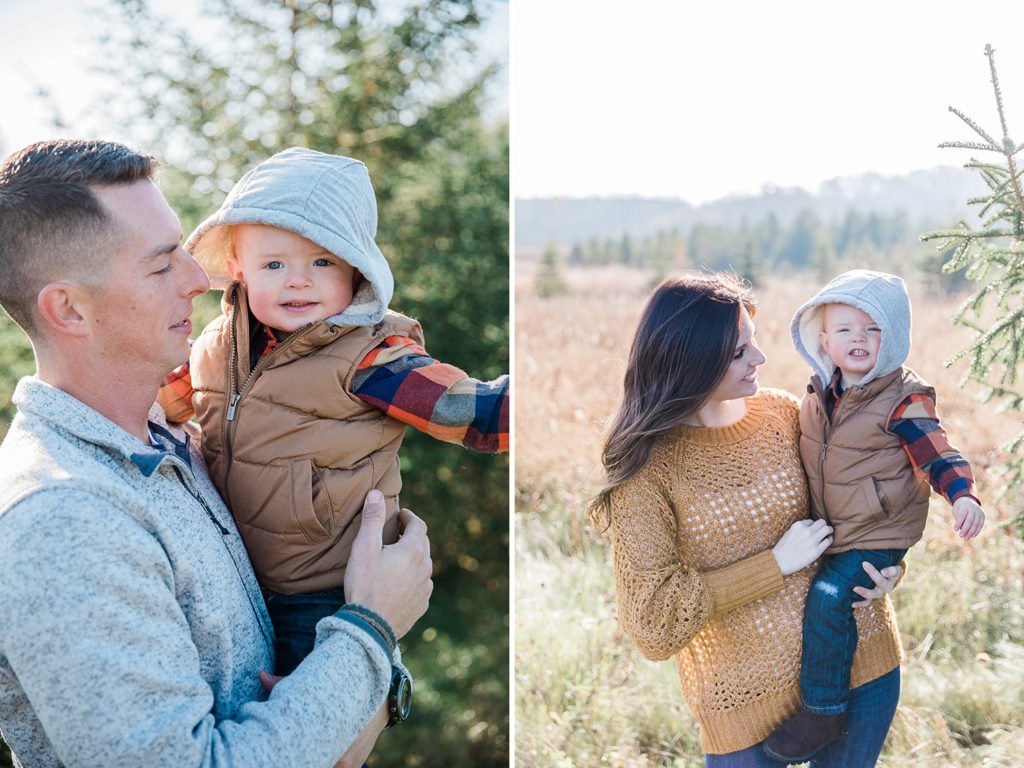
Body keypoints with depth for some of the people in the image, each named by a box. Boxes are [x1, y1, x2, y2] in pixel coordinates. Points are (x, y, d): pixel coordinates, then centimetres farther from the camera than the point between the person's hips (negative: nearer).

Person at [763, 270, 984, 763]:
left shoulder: (905, 400, -17)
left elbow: (938, 456, -18)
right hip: (827, 526, 8)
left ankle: (823, 709, -7)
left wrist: (963, 496, -34)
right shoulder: (820, 394, 2)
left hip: (880, 532, -7)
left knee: (829, 595, -21)